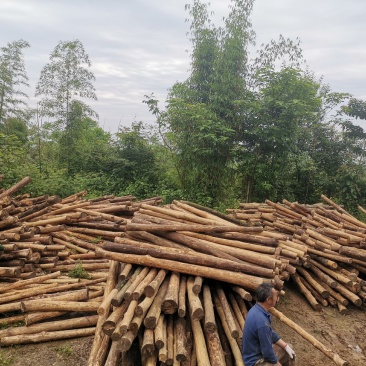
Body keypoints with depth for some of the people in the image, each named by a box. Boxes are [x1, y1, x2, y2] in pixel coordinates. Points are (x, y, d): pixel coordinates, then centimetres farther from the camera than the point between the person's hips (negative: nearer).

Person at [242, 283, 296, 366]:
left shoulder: (257, 309, -5)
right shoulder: (262, 322, -34)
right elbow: (268, 353, -24)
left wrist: (286, 346, 8)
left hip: (260, 350, 9)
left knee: (289, 353, 18)